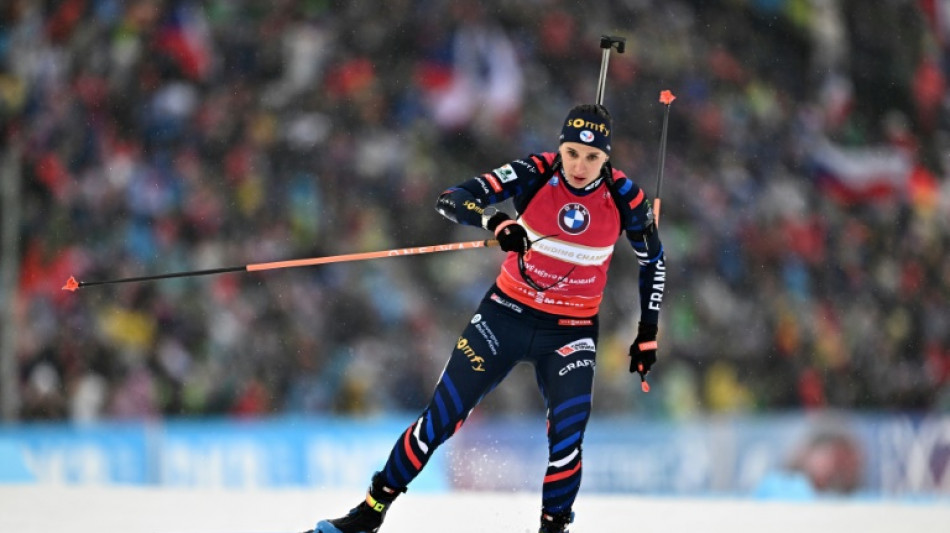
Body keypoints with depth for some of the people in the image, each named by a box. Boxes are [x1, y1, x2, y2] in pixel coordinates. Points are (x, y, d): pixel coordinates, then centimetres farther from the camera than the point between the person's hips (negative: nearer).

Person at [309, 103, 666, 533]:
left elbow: (653, 260, 6)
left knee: (567, 436, -18)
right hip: (507, 314, 0)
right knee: (442, 418, 3)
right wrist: (495, 221, -43)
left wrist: (648, 333, 4)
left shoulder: (624, 199, -13)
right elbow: (451, 199, -23)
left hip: (570, 332, 0)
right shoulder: (535, 174, -16)